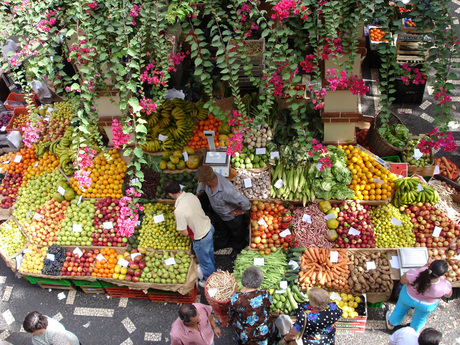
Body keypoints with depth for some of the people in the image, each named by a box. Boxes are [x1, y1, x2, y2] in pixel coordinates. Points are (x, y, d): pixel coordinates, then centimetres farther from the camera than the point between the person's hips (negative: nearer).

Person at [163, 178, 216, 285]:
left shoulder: (179, 211, -36)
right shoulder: (191, 195, -14)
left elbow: (185, 233, -24)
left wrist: (177, 224, -5)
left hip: (201, 239, -7)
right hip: (209, 227, 7)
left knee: (204, 261, 22)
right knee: (209, 251, 37)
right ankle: (212, 265, 66)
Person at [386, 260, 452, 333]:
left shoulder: (414, 274, -43)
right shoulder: (444, 286, -40)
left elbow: (402, 280, -18)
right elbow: (448, 294, -14)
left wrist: (423, 267, -18)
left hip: (408, 296, 0)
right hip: (428, 304, 0)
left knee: (401, 309, 33)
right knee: (420, 318, 34)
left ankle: (391, 324, 60)